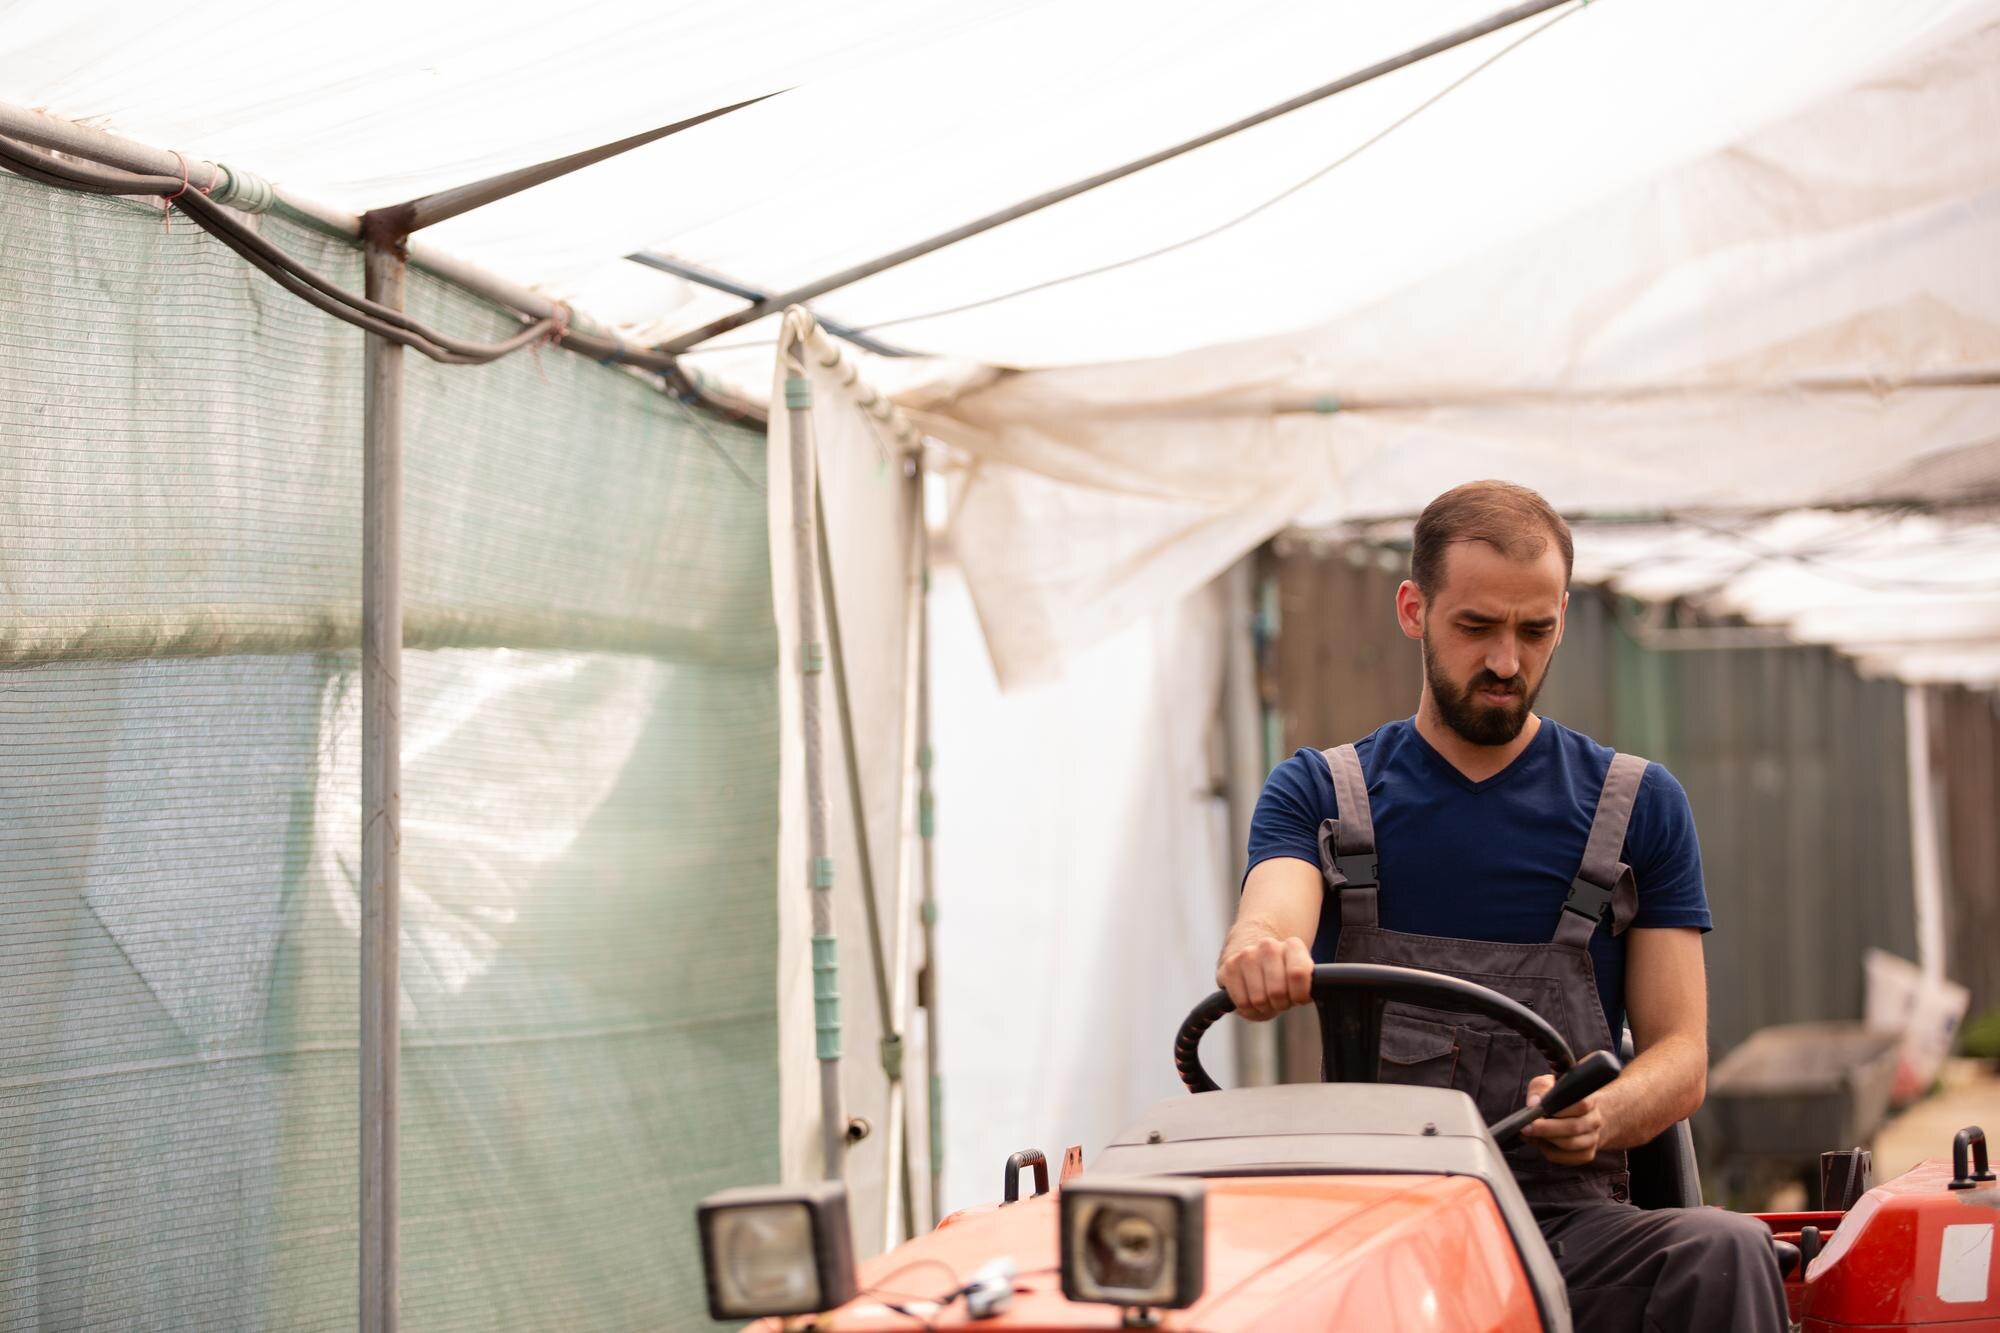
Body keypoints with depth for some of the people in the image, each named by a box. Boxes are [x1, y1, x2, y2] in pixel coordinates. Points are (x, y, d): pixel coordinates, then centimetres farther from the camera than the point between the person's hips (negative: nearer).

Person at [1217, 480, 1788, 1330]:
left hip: (1567, 1212, 1)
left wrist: (1599, 1117, -16)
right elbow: (1271, 923, -8)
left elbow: (1681, 1053, 8)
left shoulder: (1636, 807, 13)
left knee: (1725, 1253, -32)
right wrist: (1261, 954, -35)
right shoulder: (1317, 796, 13)